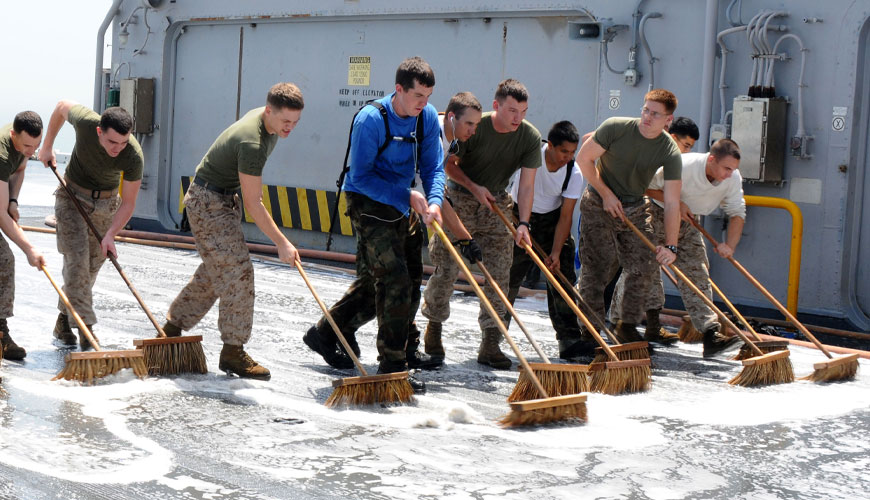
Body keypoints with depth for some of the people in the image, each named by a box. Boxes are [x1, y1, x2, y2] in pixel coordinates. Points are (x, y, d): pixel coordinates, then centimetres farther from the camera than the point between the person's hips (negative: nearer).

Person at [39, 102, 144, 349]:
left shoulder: (134, 157, -29)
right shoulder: (85, 121, -30)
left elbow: (128, 202, -19)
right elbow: (62, 106, -5)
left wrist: (110, 234, -31)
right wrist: (47, 147, 1)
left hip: (106, 202, 1)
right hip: (72, 196, -1)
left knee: (92, 266, 5)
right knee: (77, 260, -14)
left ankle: (63, 320, 22)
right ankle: (85, 327, -17)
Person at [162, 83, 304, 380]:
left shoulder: (265, 118, -2)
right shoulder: (252, 142, -31)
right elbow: (252, 205, -27)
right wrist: (282, 243, -25)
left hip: (225, 199, 10)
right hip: (208, 202, -10)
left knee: (213, 273, 14)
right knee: (237, 274, -11)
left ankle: (172, 329, 26)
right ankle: (233, 352, -5)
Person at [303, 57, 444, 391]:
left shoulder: (428, 116, -2)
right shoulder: (371, 119, -21)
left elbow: (433, 167, 2)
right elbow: (360, 177, -19)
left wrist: (434, 201, -18)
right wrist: (407, 196, -23)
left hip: (404, 207, 8)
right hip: (369, 205, -8)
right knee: (395, 280, -14)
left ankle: (325, 335, 30)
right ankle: (392, 366, -4)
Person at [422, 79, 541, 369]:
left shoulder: (530, 137, -11)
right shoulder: (473, 127, -18)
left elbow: (527, 184, -14)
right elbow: (448, 164, -6)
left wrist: (523, 223, -25)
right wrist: (474, 187, -17)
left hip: (497, 204, 3)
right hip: (460, 200, -2)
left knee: (499, 274, -4)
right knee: (446, 269, -2)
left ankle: (490, 345, 0)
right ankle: (434, 325, 22)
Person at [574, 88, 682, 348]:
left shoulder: (670, 152, -15)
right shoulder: (615, 127, -19)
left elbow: (672, 203, -18)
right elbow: (584, 159, -9)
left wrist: (670, 246, -25)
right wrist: (606, 194, -10)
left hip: (635, 209, 3)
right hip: (598, 205, -3)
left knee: (644, 265, -3)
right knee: (597, 267, -7)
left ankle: (627, 326, 12)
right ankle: (590, 329, 3)